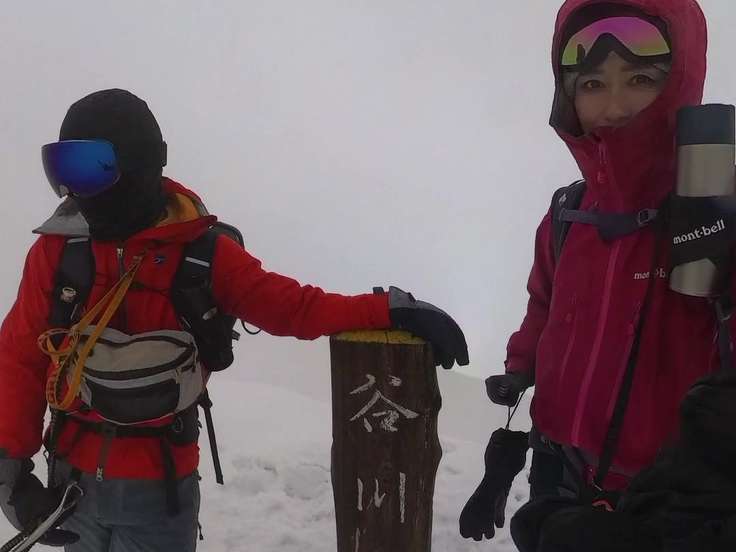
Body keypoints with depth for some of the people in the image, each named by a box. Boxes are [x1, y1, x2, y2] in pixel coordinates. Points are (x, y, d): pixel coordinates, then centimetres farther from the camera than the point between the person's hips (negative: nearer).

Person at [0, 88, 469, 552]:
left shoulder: (203, 253, -10)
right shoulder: (57, 250, -6)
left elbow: (292, 307, -10)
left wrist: (391, 311, -20)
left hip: (159, 485, -2)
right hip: (74, 479, 2)